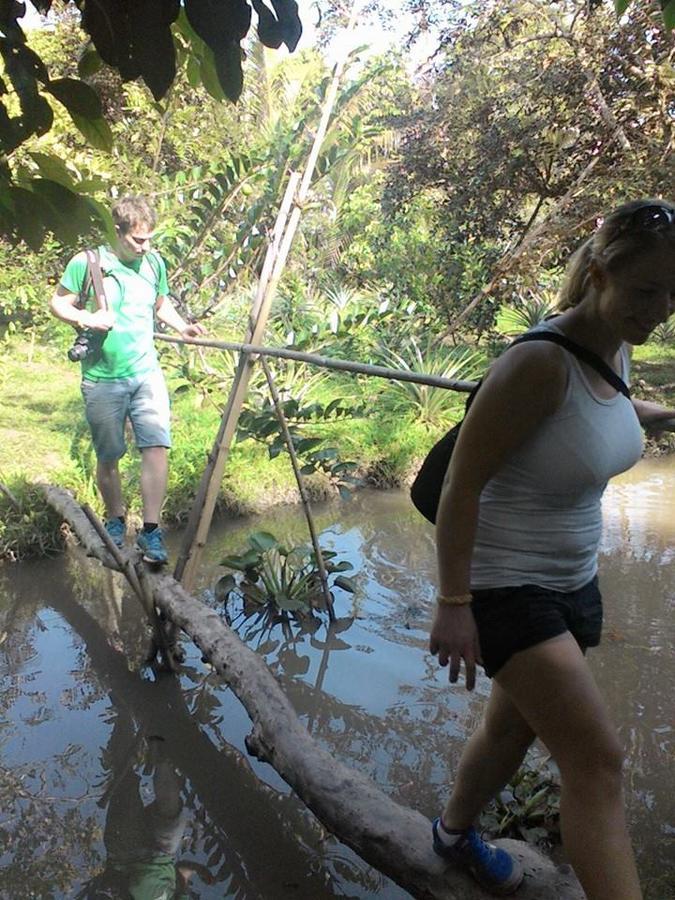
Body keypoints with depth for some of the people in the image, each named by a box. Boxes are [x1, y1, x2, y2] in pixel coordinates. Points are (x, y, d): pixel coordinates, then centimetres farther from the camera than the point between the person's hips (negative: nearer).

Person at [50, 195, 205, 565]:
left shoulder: (154, 263, 6)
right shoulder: (85, 263, -7)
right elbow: (58, 303, 2)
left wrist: (181, 326, 4)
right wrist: (85, 318, -17)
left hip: (147, 373, 2)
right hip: (102, 379, -2)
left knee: (157, 447, -13)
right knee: (108, 457, 10)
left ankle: (150, 531, -6)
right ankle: (115, 521, 33)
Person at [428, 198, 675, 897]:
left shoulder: (616, 352, -1)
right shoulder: (541, 363, -26)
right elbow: (461, 485, -23)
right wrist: (453, 604, -22)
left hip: (572, 580, 8)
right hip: (505, 585, -8)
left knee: (515, 725, 23)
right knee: (597, 761, -11)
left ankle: (455, 832, 49)